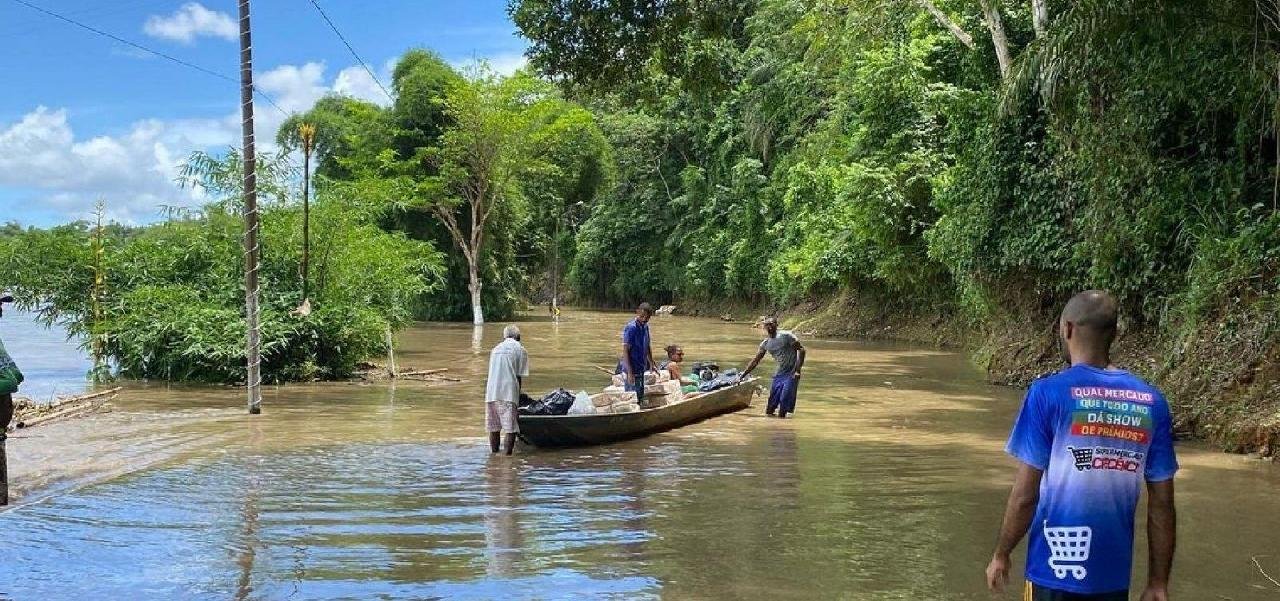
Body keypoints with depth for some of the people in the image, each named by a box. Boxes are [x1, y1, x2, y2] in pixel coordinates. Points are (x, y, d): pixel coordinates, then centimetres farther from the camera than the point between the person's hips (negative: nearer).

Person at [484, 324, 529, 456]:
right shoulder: (520, 350, 4)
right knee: (510, 428, -2)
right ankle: (507, 455, -7)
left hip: (491, 392, 5)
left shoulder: (496, 349, 18)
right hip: (509, 393, -5)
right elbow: (519, 376, 0)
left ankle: (494, 454, 16)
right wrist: (518, 394, 9)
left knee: (493, 427, 12)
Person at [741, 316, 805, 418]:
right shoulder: (765, 343, 5)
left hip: (791, 373, -5)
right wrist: (743, 374, 8)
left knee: (785, 398, -13)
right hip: (779, 373, 5)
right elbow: (756, 361, 12)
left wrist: (798, 370, -17)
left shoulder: (786, 336, -11)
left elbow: (801, 349, -11)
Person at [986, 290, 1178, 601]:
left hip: (1056, 569, -4)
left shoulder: (1049, 393, -11)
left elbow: (1025, 494, -11)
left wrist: (1001, 554, 3)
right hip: (1114, 575, 4)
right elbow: (1162, 504, 3)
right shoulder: (1151, 401, 1)